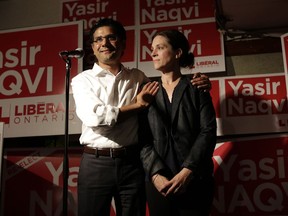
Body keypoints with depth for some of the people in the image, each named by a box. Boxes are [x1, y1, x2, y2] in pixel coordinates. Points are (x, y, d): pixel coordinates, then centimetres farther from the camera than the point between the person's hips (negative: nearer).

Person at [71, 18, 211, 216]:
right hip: (96, 164, -2)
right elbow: (95, 117, -15)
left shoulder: (138, 77, 11)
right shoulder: (83, 80, 1)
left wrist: (195, 85, 1)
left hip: (133, 162, 3)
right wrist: (137, 105, -7)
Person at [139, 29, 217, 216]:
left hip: (195, 180, -1)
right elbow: (143, 139, 0)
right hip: (159, 182, 2)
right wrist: (156, 174, -14)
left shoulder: (196, 89, 4)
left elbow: (208, 132, -5)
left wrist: (186, 172, -15)